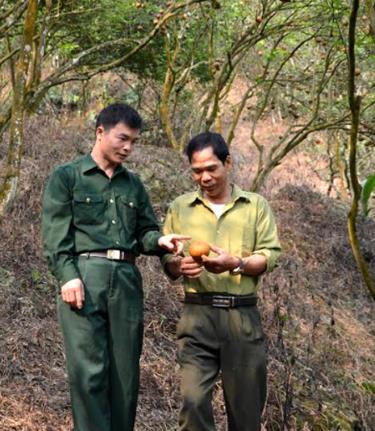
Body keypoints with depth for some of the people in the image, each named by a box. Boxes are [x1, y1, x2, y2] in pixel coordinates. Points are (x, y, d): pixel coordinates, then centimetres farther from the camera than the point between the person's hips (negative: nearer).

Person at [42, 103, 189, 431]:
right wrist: (68, 276, -15)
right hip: (84, 276, -4)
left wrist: (161, 241, -5)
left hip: (127, 280, 5)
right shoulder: (66, 177, 7)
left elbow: (145, 232, 18)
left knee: (126, 372, 4)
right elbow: (55, 234, -2)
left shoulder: (134, 185, 21)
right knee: (88, 370, -9)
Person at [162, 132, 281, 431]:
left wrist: (236, 263, -18)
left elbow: (271, 256, 1)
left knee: (247, 406, 6)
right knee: (193, 400, -13)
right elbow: (167, 261, 10)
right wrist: (180, 266, -13)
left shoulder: (256, 205, 10)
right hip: (198, 316, 0)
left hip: (243, 316, 0)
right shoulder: (180, 207, 13)